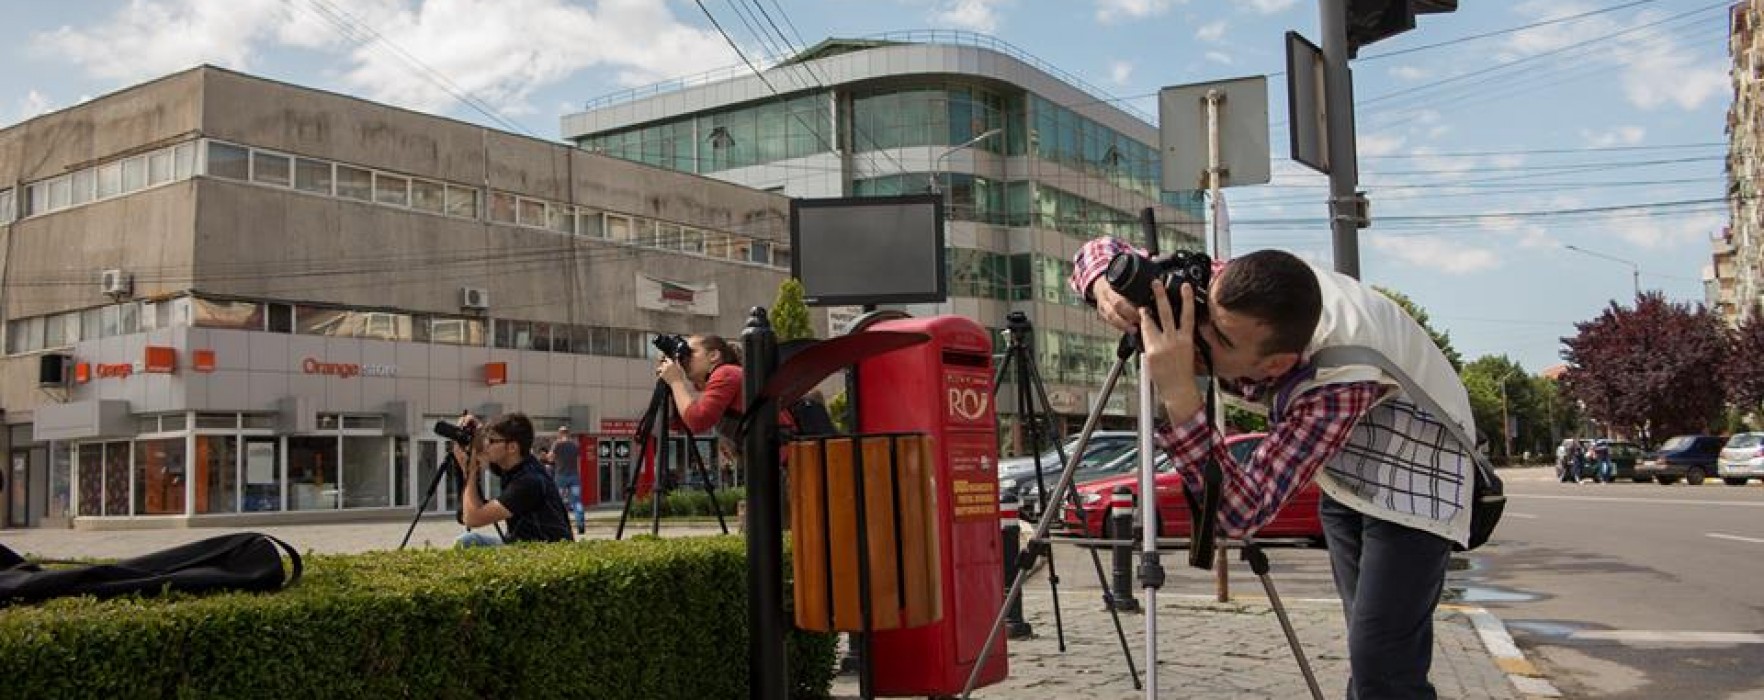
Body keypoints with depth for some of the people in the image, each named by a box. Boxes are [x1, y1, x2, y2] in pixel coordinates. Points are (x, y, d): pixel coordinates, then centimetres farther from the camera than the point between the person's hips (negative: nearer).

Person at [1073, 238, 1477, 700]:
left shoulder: (1342, 382, -43)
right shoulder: (1217, 291, -26)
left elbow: (1241, 512, -46)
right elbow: (1100, 252, -14)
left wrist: (1179, 396, -54)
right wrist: (1106, 286, -37)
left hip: (1415, 463, -6)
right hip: (1343, 464, 7)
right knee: (1368, 651, 14)